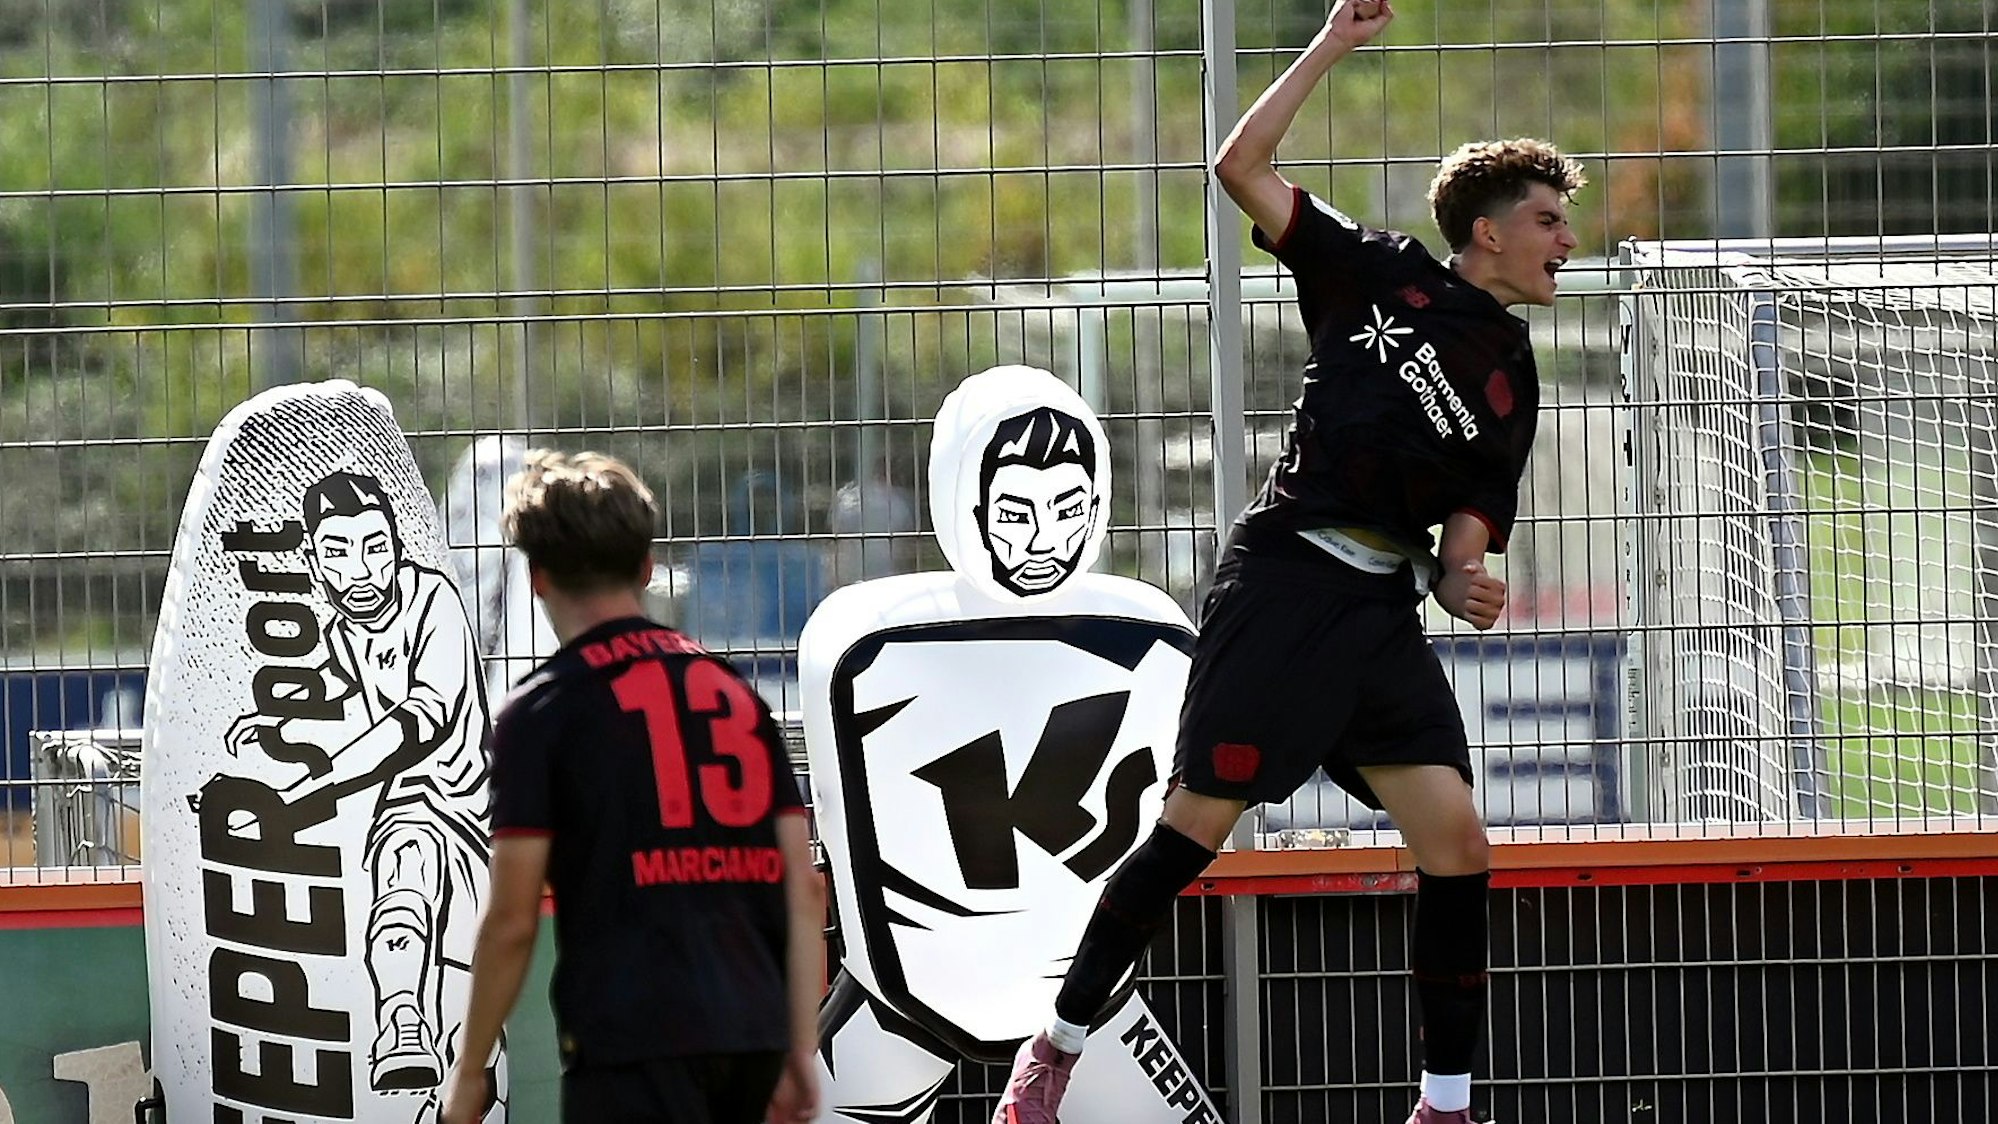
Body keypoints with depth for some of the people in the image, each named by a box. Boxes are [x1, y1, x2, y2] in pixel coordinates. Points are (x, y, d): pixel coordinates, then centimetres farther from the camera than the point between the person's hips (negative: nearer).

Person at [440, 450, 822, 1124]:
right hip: (752, 1035, 6)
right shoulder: (737, 693, 15)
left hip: (632, 1039, -6)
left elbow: (512, 921, -5)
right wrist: (801, 1050, 14)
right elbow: (804, 891, 11)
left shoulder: (543, 710, -2)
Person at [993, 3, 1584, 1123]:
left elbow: (1472, 521, 13)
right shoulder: (1379, 273, 5)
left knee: (1457, 841, -6)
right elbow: (1242, 166, 1)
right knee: (1200, 822, -8)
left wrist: (1461, 584, -10)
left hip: (1388, 610, 5)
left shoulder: (1511, 377, 15)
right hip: (1288, 578, -5)